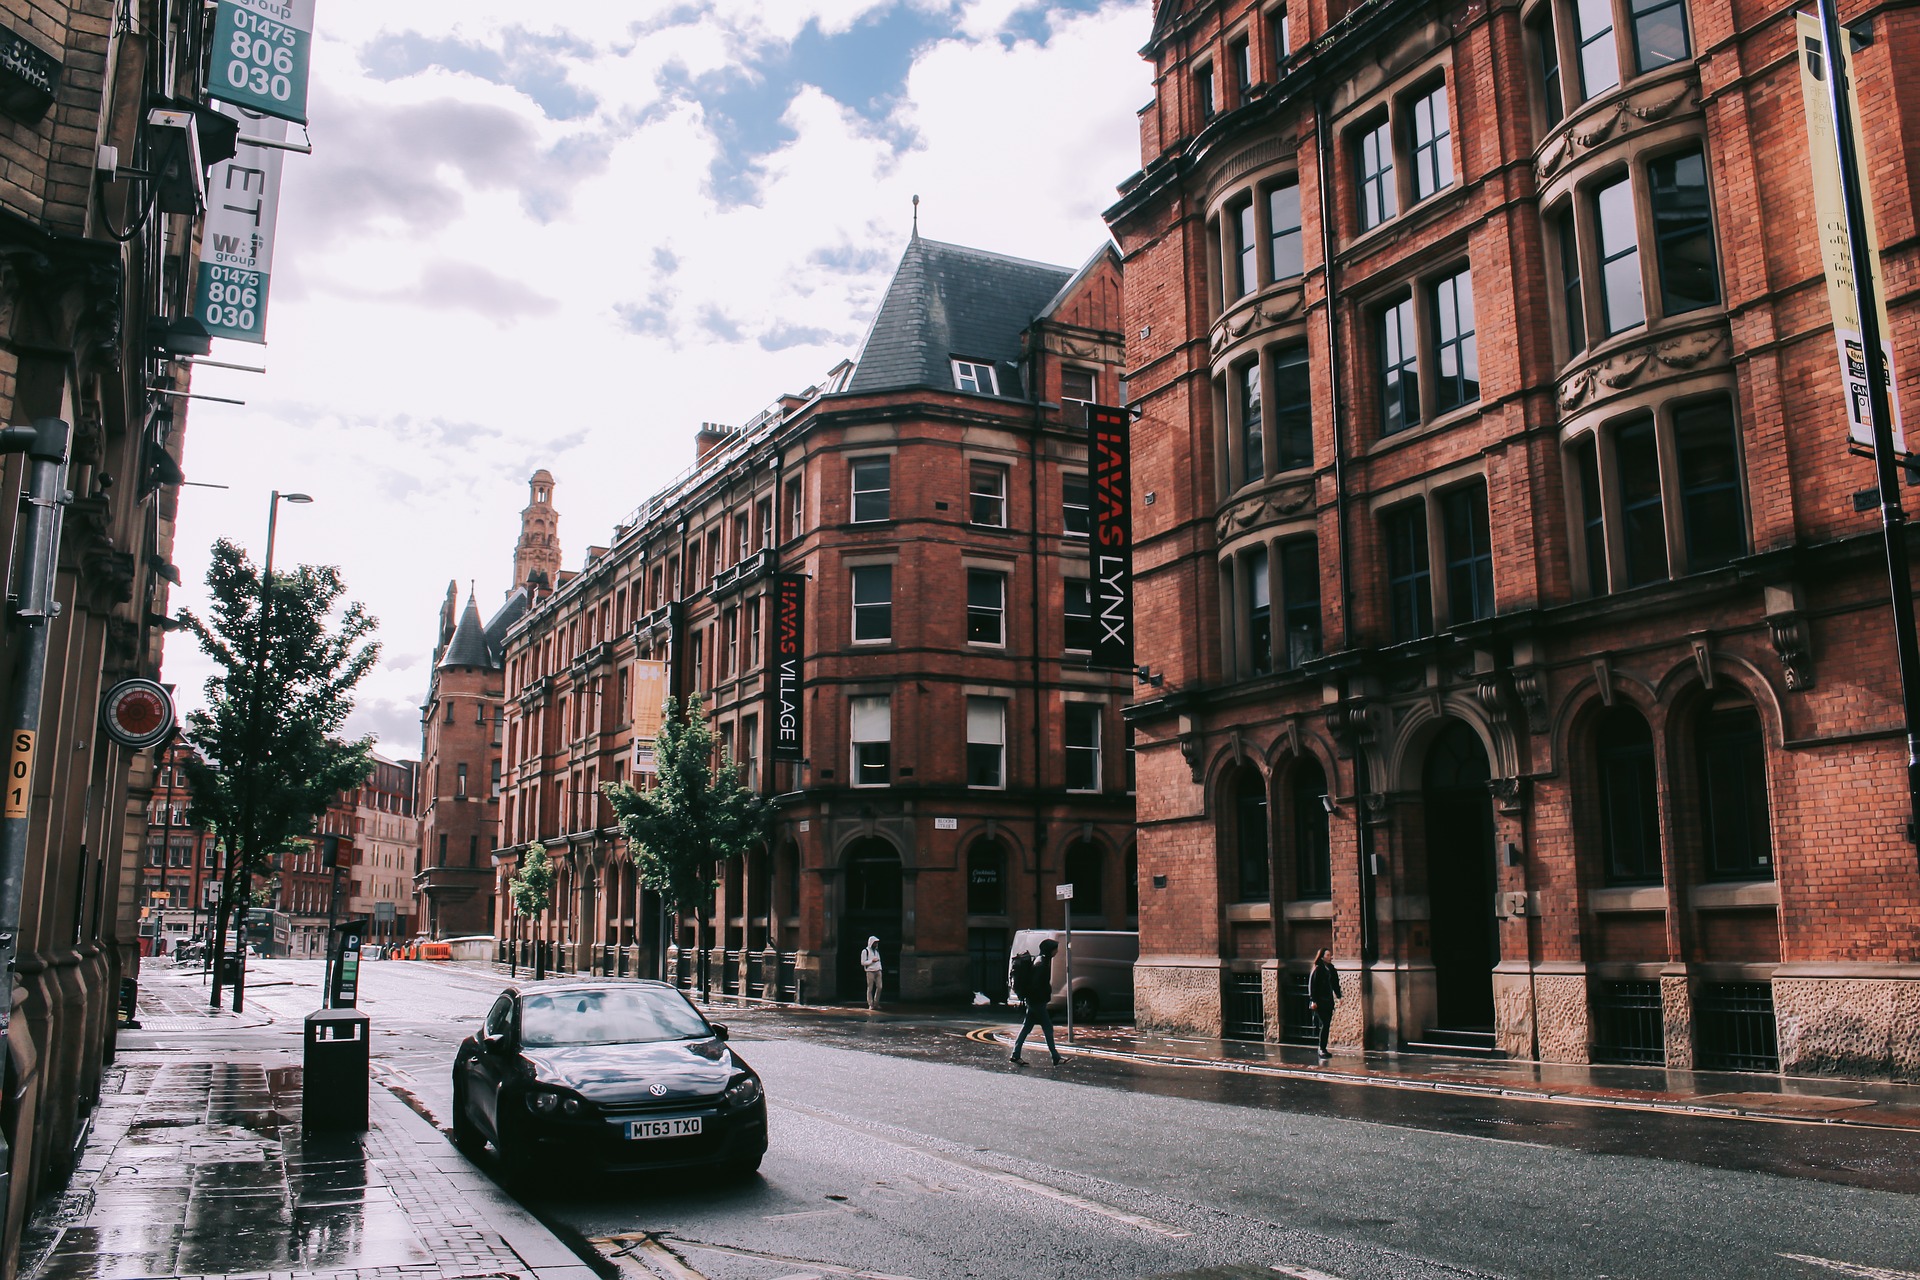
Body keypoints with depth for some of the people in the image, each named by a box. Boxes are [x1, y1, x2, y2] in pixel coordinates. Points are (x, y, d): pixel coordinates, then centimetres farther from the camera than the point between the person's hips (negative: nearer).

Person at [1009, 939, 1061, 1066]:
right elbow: (1036, 984, -24)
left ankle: (1016, 1055, 13)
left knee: (1027, 1027, 11)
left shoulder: (1039, 960, 12)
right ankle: (1055, 1058, 3)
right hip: (1037, 1001, -10)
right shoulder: (1041, 963, -19)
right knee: (1048, 1028, -2)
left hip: (1032, 1000, 10)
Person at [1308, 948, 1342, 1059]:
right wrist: (1313, 1001, -14)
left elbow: (1335, 983, 16)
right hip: (1320, 1001, -7)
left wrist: (1339, 996, 9)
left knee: (1327, 1025, 7)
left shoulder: (1331, 968, 11)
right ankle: (1322, 1050, -6)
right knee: (1324, 1024, -11)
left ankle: (1323, 1049, 13)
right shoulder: (1318, 969, -8)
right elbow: (1312, 985, -10)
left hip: (1329, 1001, 7)